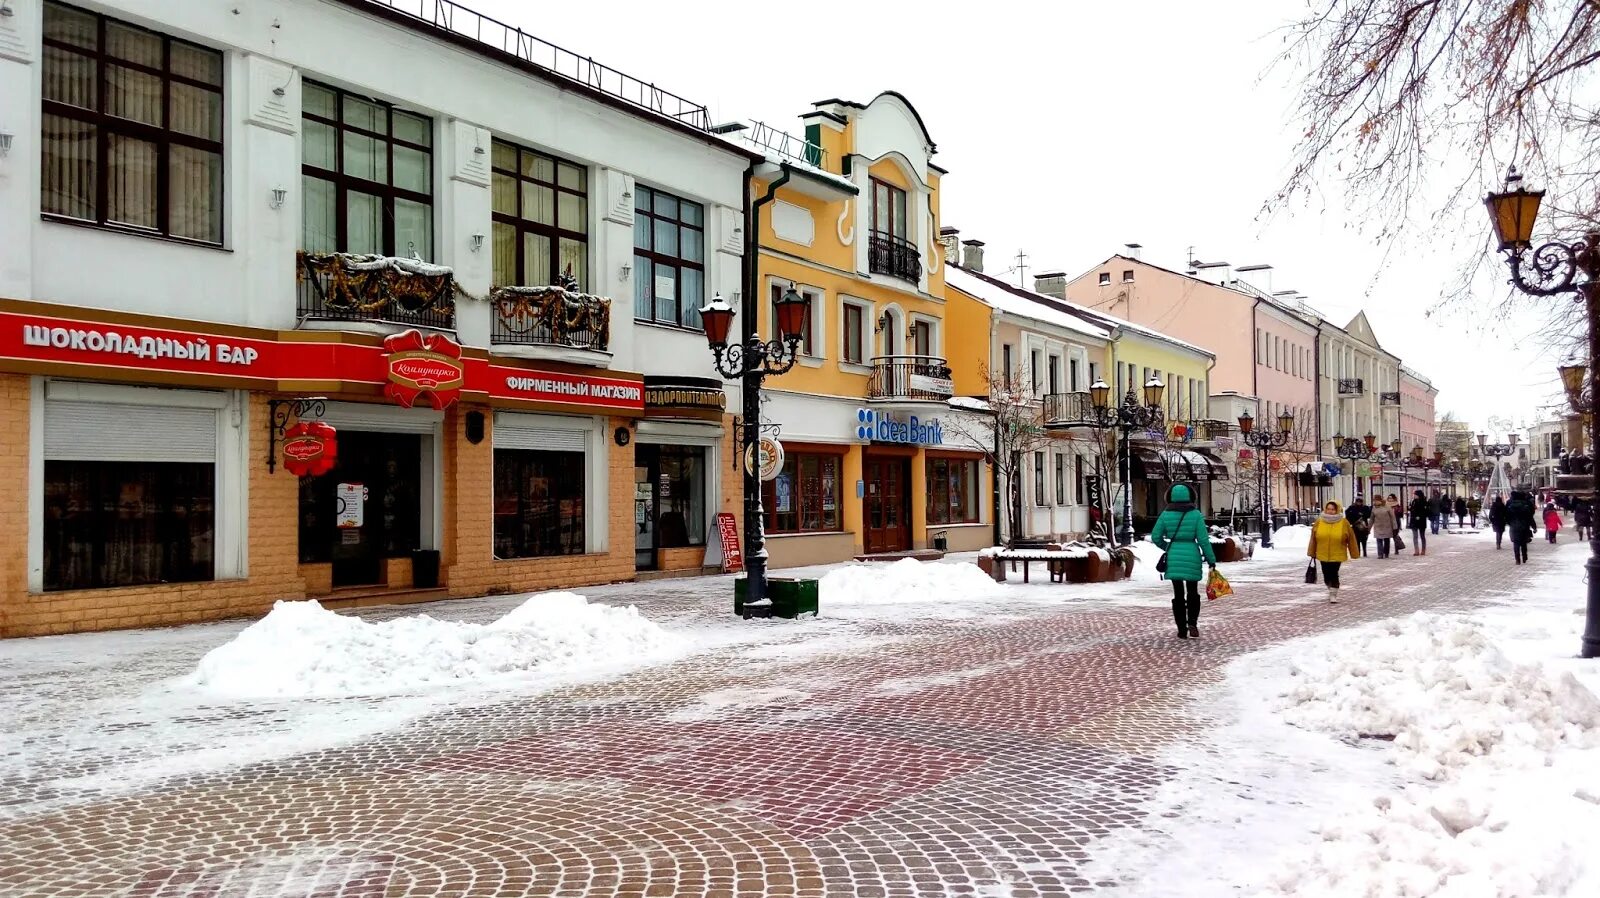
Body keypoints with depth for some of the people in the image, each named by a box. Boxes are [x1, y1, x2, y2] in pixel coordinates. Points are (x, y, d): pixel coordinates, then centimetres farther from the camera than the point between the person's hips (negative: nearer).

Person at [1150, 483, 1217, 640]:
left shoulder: (1165, 515, -2)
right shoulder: (1196, 514, -5)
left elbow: (1155, 537, 2)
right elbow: (1203, 539, -7)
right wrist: (1211, 559, 2)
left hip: (1174, 558, 1)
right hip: (1192, 556, -1)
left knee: (1178, 594, 9)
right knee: (1193, 591, 15)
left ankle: (1182, 630, 9)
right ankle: (1192, 623, -3)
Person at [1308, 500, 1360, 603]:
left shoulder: (1344, 522, -5)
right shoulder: (1319, 522, -1)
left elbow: (1351, 539, 0)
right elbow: (1313, 538, 5)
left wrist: (1354, 553, 2)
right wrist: (1312, 552, 7)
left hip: (1337, 555, -3)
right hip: (1323, 555, 3)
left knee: (1334, 574, -9)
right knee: (1326, 575, 10)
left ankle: (1333, 595, 3)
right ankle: (1331, 591, 34)